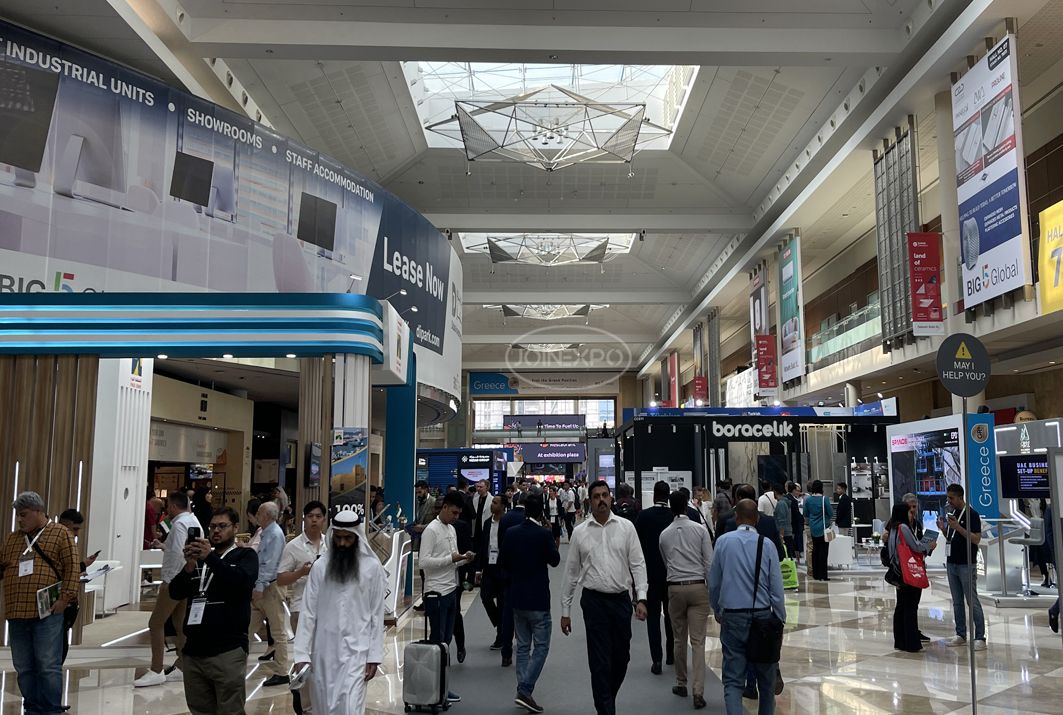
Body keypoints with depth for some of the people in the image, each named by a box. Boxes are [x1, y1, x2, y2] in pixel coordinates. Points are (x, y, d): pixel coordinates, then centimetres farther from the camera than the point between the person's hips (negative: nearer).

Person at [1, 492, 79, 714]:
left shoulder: (60, 534, 1)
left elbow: (72, 568, -5)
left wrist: (65, 597, -12)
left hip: (47, 613, -5)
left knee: (48, 666, -3)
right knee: (23, 667, 10)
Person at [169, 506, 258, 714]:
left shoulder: (245, 556, 5)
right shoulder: (199, 557, 18)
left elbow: (242, 581, -16)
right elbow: (175, 592, 7)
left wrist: (210, 557, -21)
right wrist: (189, 566, -11)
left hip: (227, 651, -5)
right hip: (193, 651, 5)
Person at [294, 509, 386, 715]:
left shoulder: (372, 566, -3)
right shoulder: (320, 566, 0)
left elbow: (377, 615, 0)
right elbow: (308, 612, 0)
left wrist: (374, 656, -3)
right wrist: (302, 654, -6)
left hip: (356, 650, -2)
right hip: (324, 650, 2)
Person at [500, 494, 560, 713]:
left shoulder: (511, 533, 0)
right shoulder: (543, 534, -16)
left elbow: (502, 562, 5)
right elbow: (555, 560, -6)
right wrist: (554, 546, 12)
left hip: (517, 597, 5)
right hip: (538, 598, -5)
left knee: (523, 646, 14)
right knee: (541, 647, 2)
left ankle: (523, 691, 16)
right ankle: (525, 690, -9)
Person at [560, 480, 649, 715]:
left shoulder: (626, 527, 1)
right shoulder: (580, 532, 2)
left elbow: (638, 564, 1)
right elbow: (571, 572, 7)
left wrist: (641, 598, -10)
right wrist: (565, 610, 8)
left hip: (622, 599, 1)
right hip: (594, 601, -1)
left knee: (621, 658, 12)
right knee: (600, 662, -1)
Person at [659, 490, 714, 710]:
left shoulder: (664, 534, 5)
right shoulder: (700, 530, -2)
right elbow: (709, 563, -3)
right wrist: (713, 590, 4)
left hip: (675, 587, 2)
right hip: (698, 587, -1)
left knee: (679, 640, 14)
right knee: (698, 641, -1)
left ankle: (681, 684, 24)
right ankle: (698, 691, -8)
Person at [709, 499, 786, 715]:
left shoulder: (723, 541, -3)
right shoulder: (766, 544, -5)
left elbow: (713, 582, 4)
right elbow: (776, 588, -4)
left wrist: (717, 611, 20)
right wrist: (780, 620, 8)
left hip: (732, 617, 0)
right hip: (762, 616, 1)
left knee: (733, 679, 1)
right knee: (766, 676, 18)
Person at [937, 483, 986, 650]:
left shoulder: (971, 514, -10)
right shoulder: (951, 514, 12)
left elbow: (976, 539, -16)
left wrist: (958, 527, -24)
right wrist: (943, 529, -1)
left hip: (966, 565, -7)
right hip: (951, 563, 7)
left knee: (972, 602, -5)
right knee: (957, 602, 11)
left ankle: (980, 637, -1)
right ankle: (961, 635, 17)